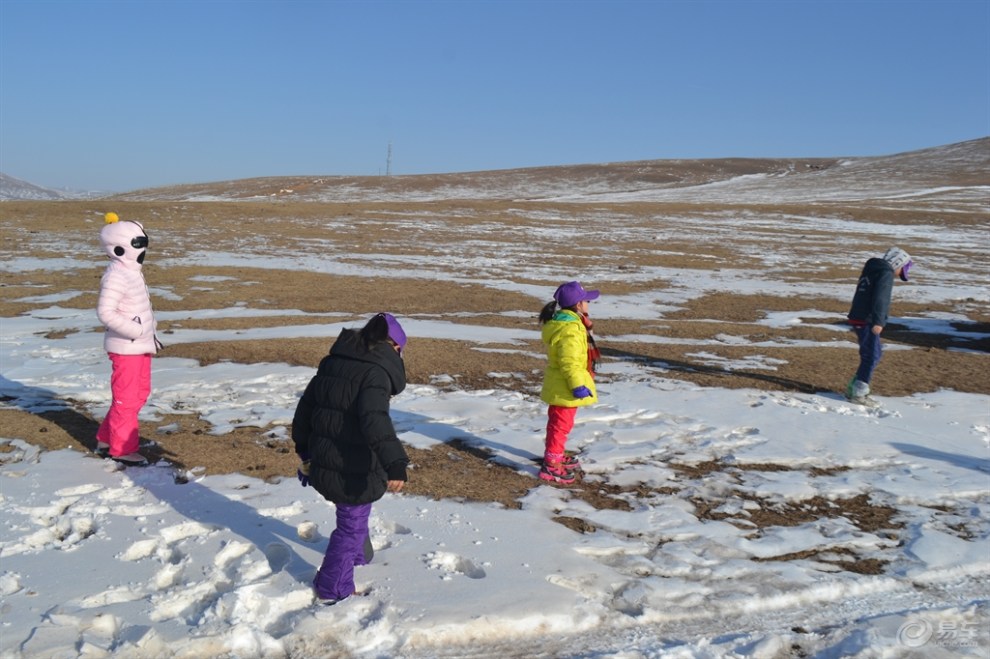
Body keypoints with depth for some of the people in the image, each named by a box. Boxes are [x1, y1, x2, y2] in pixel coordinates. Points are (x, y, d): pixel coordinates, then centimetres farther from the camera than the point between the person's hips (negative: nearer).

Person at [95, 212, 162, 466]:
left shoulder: (132, 272, 12)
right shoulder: (116, 276, -18)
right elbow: (105, 312, -25)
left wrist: (151, 337, 16)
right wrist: (138, 332, -24)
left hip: (140, 345, 10)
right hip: (125, 348, -10)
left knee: (141, 393, 18)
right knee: (126, 397, 0)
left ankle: (107, 438, 30)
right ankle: (122, 448, 13)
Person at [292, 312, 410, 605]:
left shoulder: (332, 363, 6)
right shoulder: (376, 372, -20)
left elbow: (304, 408, 15)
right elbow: (376, 421, -36)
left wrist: (304, 449, 28)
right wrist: (396, 463, -44)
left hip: (322, 462, 8)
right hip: (355, 471, -8)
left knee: (351, 517, 31)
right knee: (351, 526, 10)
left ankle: (357, 555, 52)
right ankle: (332, 589, 21)